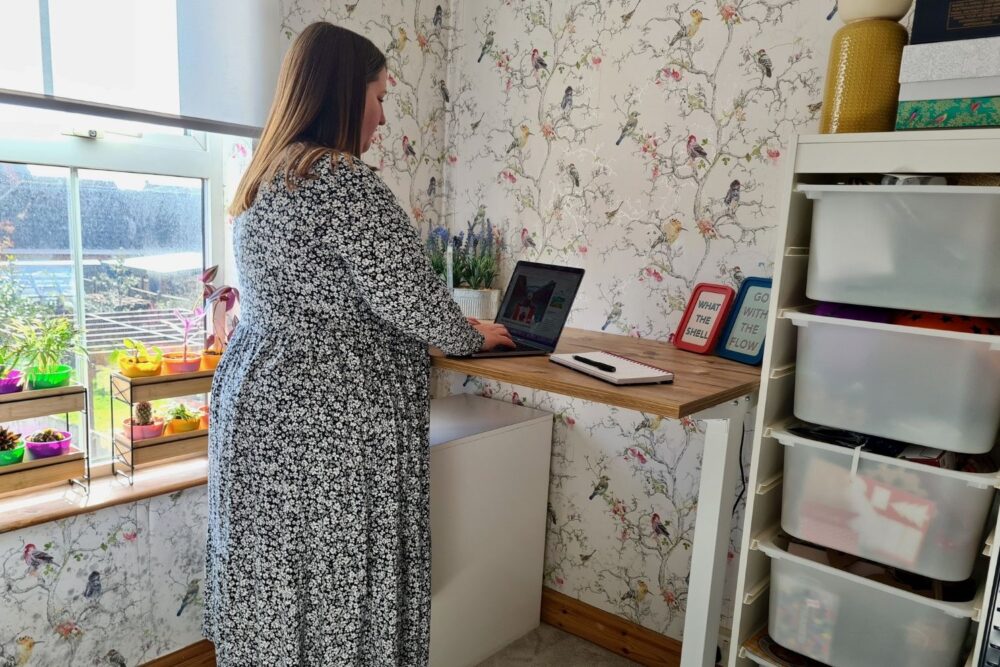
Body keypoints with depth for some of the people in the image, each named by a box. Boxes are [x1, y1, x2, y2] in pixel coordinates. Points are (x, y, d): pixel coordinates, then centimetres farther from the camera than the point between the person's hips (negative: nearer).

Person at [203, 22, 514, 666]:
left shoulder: (262, 182, 13)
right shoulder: (343, 181, -17)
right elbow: (411, 297, -17)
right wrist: (471, 335, 3)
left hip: (253, 405, 9)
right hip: (331, 426, -9)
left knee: (274, 587, 19)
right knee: (338, 594, 6)